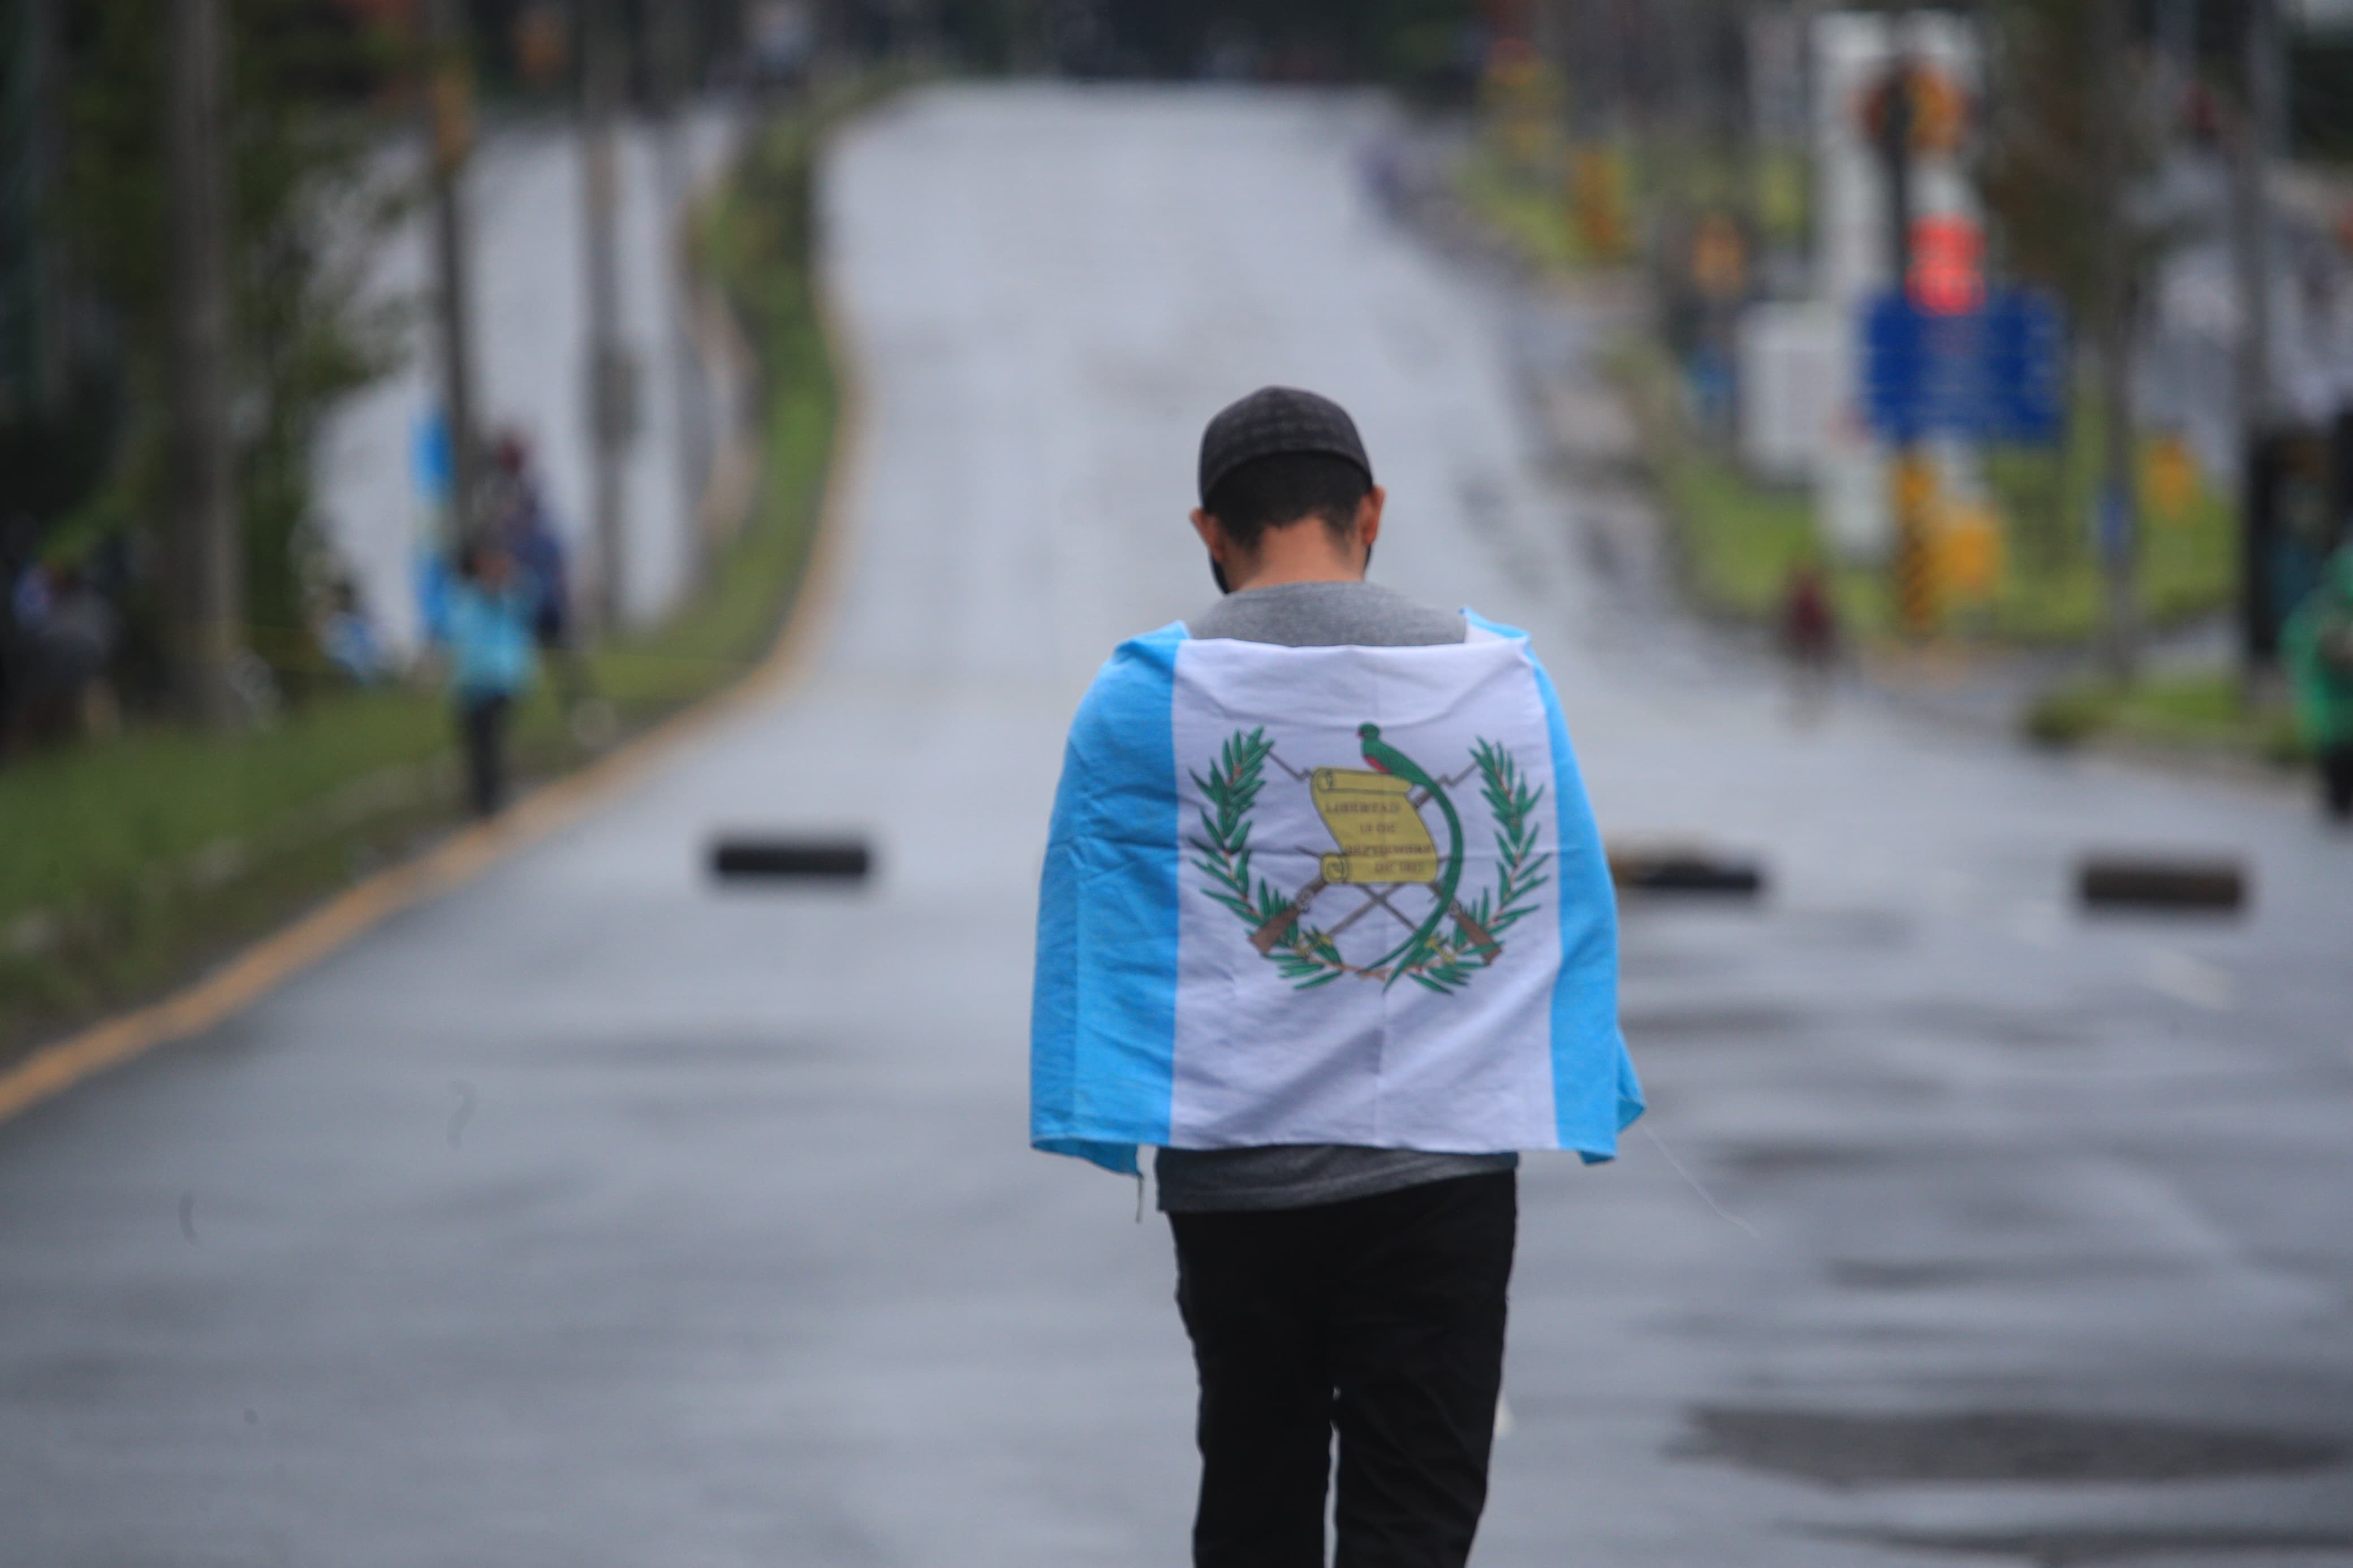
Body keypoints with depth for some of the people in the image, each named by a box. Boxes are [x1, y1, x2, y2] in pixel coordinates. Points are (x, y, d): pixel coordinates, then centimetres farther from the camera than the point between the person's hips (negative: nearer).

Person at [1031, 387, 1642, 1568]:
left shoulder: (1150, 695, 0)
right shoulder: (1503, 677, 7)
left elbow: (1098, 928, 0)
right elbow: (1573, 908, 12)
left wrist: (1105, 1120, 5)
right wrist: (1584, 1100, 19)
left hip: (1238, 1170, 0)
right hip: (1450, 1162, 0)